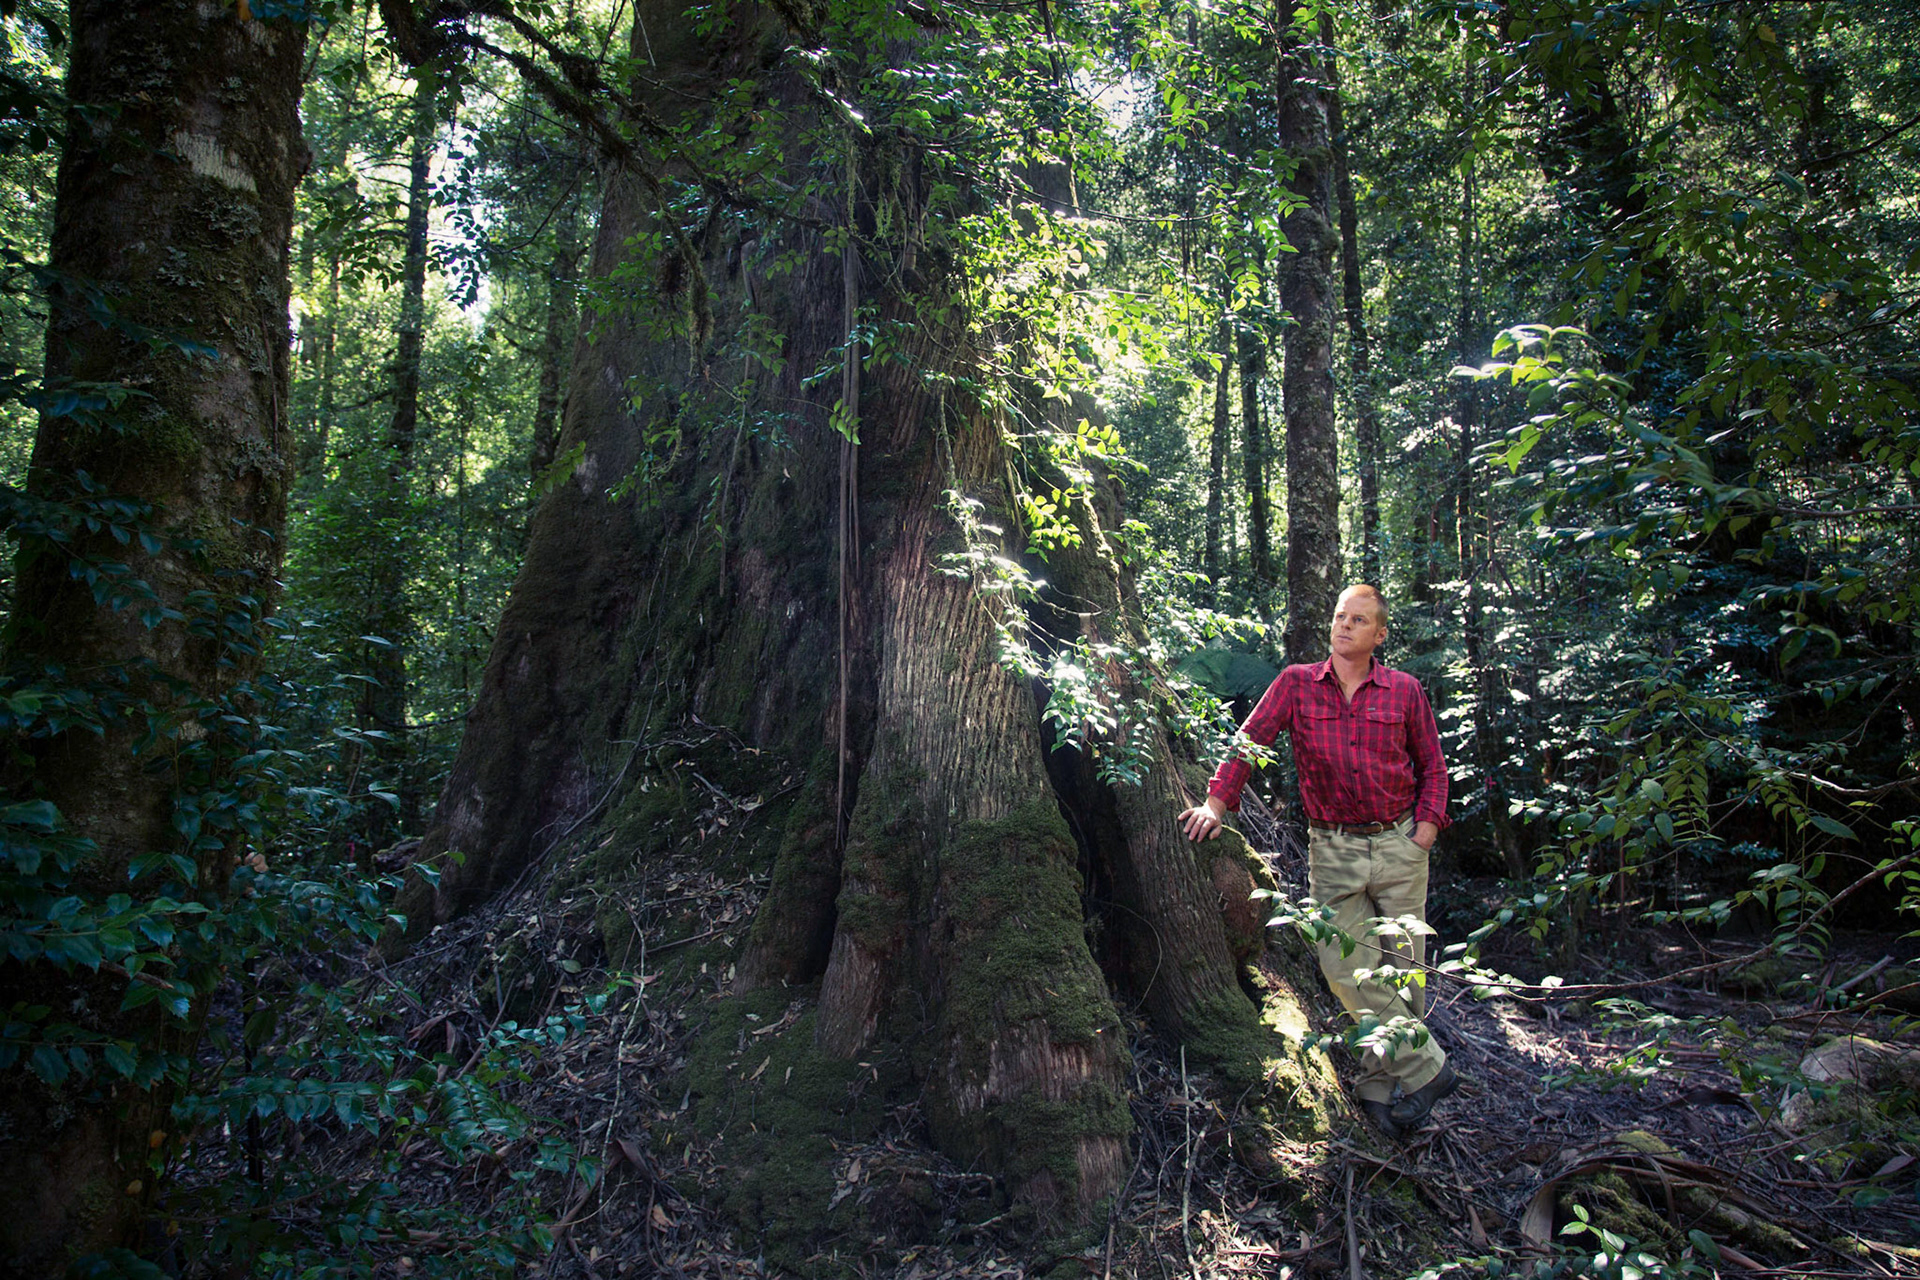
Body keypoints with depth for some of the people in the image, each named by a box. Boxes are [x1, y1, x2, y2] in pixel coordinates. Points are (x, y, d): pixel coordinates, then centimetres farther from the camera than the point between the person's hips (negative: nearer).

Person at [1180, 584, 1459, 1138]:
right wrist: (1217, 801, -16)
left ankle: (1378, 1083, 19)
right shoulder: (1297, 683, 1)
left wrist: (1427, 829, 0)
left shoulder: (1405, 691, 3)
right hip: (1332, 848, 0)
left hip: (1398, 843, 1)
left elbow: (1432, 764, 11)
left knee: (1401, 966, 5)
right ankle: (1425, 1067, 8)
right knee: (1344, 963, -6)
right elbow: (1250, 738, -4)